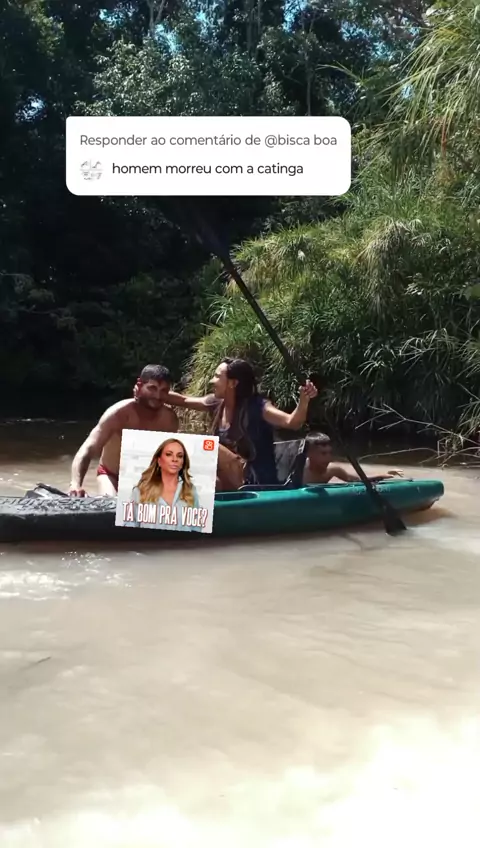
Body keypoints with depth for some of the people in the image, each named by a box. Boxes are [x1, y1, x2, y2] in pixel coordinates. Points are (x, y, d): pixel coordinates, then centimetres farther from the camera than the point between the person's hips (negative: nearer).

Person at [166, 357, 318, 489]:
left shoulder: (257, 406, -16)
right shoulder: (217, 404, 4)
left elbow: (292, 422, -30)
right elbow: (183, 400, 17)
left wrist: (304, 401, -48)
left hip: (257, 482, -7)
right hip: (231, 483, 7)